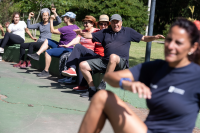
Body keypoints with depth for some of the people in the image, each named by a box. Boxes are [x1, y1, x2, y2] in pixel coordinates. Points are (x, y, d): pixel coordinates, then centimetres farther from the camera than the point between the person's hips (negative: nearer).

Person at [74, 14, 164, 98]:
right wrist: (81, 33, -4)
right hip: (105, 60, 4)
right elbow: (90, 36, 18)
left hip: (121, 62, -4)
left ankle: (103, 83, -31)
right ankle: (92, 89, -4)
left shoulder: (128, 31, 16)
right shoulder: (105, 32, 22)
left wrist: (154, 37, -5)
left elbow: (144, 38, 14)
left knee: (113, 57, -42)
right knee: (83, 65, -10)